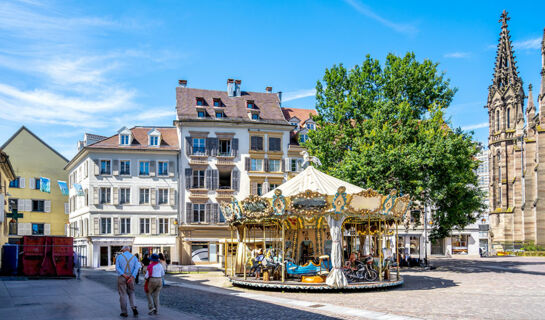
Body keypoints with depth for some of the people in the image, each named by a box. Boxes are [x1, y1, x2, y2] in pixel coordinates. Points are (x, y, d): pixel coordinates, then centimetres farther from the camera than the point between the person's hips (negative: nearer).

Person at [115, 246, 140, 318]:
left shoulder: (119, 256, 1)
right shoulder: (134, 257, 5)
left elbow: (117, 268, -11)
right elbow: (136, 268, -9)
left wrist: (124, 275, -16)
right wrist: (131, 277, -16)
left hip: (121, 277, -2)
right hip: (131, 278, 2)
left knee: (123, 294, 4)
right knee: (131, 293, 16)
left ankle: (124, 312, 5)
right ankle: (133, 307, -4)